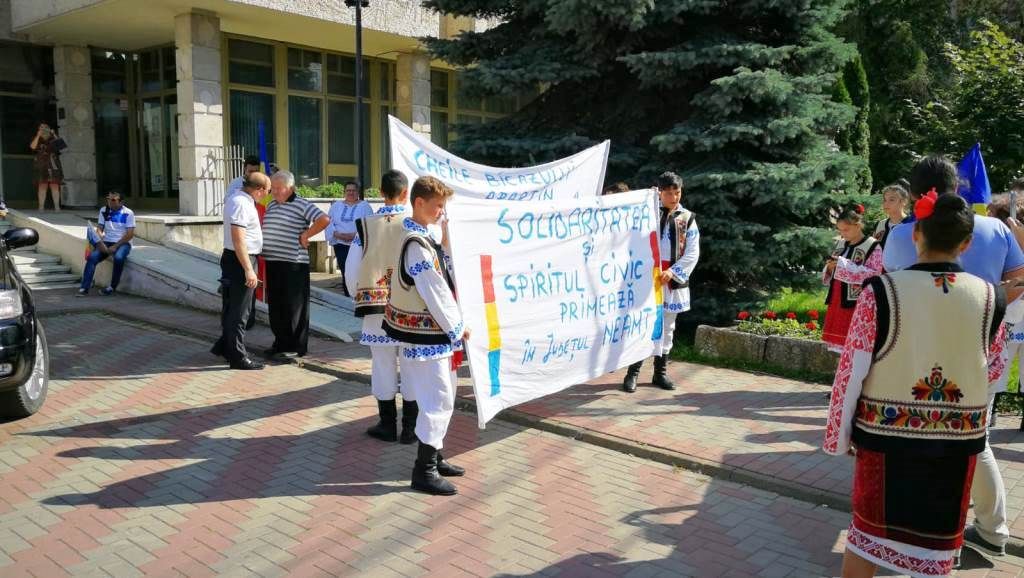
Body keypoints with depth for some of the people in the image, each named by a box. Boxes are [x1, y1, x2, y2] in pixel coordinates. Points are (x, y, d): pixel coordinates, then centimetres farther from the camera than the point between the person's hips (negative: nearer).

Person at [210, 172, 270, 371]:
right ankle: (238, 357, 4)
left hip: (231, 258, 10)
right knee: (239, 311, -3)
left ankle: (225, 345, 33)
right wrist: (248, 269, -27)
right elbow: (238, 239, -25)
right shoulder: (241, 204, -19)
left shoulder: (236, 199, 12)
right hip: (240, 260, -10)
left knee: (231, 307, 20)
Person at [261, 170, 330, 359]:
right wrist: (263, 254, 15)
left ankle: (296, 347, 7)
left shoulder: (301, 205, -7)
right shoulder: (271, 206, 17)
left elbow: (324, 220, -16)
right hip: (272, 263, 8)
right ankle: (280, 343, 22)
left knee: (293, 306, -1)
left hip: (293, 264, -8)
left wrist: (305, 235, -12)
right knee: (275, 306, 12)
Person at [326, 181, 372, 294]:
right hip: (341, 245, 2)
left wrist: (356, 235, -18)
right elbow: (328, 222, 7)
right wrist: (337, 234, -11)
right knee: (345, 273, 0)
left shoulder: (364, 206, 7)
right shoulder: (336, 205, 16)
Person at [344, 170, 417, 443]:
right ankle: (410, 428, 15)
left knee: (383, 365, 11)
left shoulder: (365, 226, -4)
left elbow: (351, 270, 1)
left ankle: (388, 425, 20)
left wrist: (360, 298, 17)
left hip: (376, 308, 1)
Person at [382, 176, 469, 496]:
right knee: (438, 400, -5)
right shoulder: (417, 244, -19)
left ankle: (433, 456, 30)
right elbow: (435, 292, -19)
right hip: (427, 336, -10)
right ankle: (424, 471, 3)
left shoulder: (423, 236, 12)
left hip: (435, 334, 10)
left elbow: (444, 275, 11)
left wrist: (444, 242, 3)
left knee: (443, 397, 18)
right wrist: (457, 327, -9)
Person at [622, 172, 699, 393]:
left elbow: (692, 253, 2)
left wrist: (672, 272, -10)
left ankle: (660, 372, 21)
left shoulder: (687, 219, 5)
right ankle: (633, 373, 3)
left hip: (673, 282, 3)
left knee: (667, 327, 11)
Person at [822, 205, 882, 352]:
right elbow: (829, 276, 21)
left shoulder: (872, 246, -7)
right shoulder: (841, 244, 14)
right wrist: (830, 267, -2)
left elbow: (874, 274, -19)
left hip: (856, 304, -7)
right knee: (839, 338, 10)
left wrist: (844, 265, -20)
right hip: (837, 301, 7)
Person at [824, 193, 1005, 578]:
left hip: (886, 432, -1)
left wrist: (839, 435, 0)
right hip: (958, 438, 2)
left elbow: (851, 371, -12)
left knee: (871, 526, 17)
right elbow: (991, 368, 9)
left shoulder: (881, 291, -14)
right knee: (936, 535, 17)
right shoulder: (989, 298, -6)